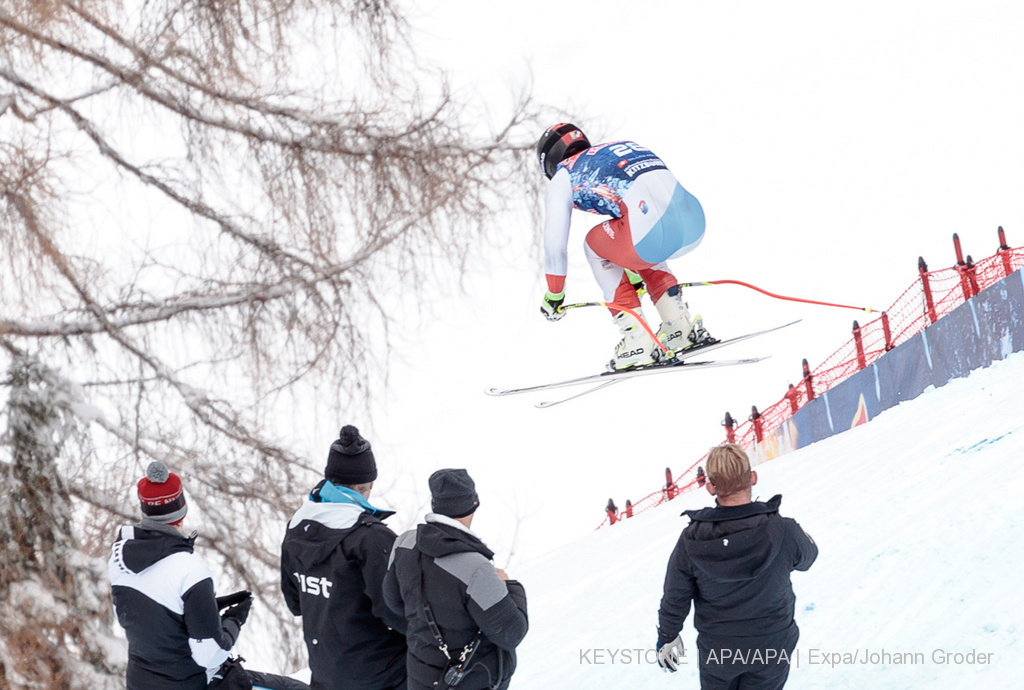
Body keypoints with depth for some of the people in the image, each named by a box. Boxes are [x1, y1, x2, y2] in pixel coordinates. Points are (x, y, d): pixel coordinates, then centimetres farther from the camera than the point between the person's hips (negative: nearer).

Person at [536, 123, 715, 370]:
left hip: (657, 235, -7)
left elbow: (554, 245, 21)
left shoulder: (562, 178, 18)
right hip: (696, 225, 7)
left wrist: (554, 295, 38)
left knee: (595, 243, 24)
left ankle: (638, 341, 17)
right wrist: (636, 274, 60)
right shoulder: (624, 147, 37)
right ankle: (680, 325, 27)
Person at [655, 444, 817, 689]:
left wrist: (667, 637, 9)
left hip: (716, 651, 1)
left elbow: (674, 600, -10)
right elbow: (806, 558, -2)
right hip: (771, 646, -1)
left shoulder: (691, 541, -23)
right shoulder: (783, 531, -27)